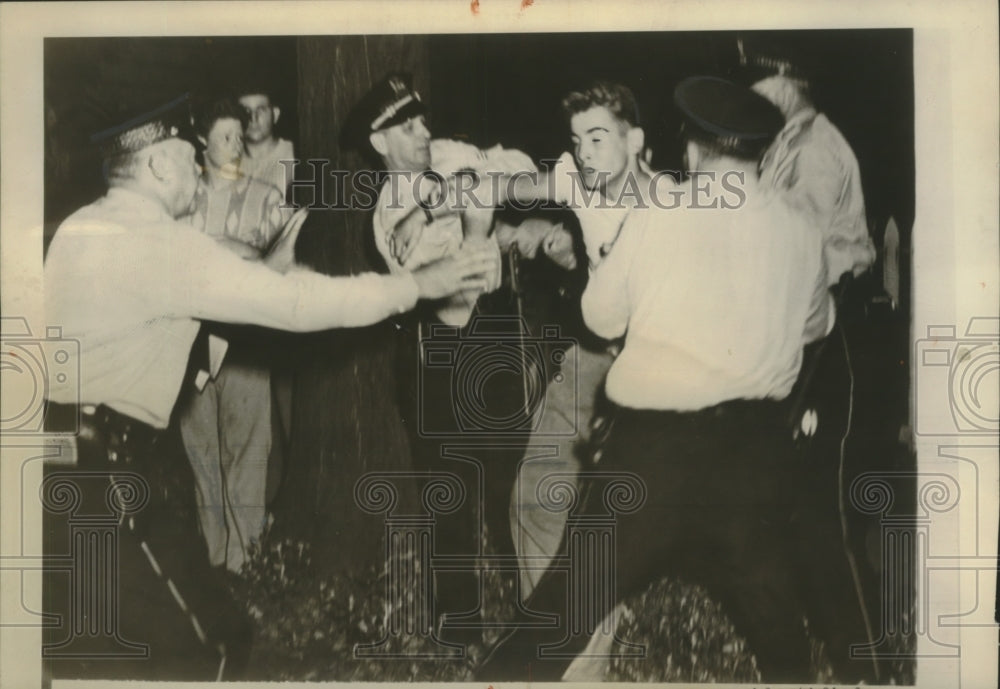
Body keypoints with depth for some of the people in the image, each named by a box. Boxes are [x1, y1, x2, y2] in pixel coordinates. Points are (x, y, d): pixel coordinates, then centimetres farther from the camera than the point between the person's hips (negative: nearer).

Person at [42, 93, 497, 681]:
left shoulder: (83, 228, 8)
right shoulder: (159, 243, -19)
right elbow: (298, 304, -19)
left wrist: (268, 271, 20)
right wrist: (419, 284, -11)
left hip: (74, 453, 10)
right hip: (110, 466, -10)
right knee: (210, 643, -3)